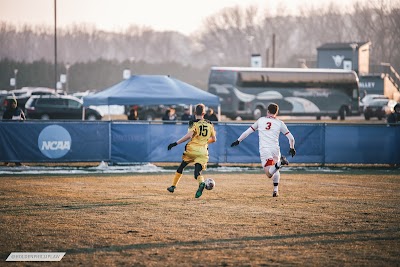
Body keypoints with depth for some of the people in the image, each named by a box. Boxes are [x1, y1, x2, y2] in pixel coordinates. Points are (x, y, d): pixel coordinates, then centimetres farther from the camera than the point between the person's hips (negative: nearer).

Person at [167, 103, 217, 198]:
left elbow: (189, 135, -19)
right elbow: (214, 139, 18)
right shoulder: (209, 124, 12)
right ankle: (201, 182, -40)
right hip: (203, 151, 2)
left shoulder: (194, 123, -3)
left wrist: (176, 143, -17)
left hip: (192, 149, -2)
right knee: (197, 172, -6)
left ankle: (173, 186, 29)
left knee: (181, 167, 21)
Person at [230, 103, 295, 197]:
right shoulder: (279, 123, 8)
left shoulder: (261, 120, 11)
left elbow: (248, 131, 11)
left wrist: (238, 141, 21)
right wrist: (292, 148, 22)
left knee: (269, 174, -11)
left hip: (264, 150, -2)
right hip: (275, 150, 2)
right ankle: (275, 190, 12)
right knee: (275, 171, 26)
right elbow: (291, 138, 6)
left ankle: (279, 163, -39)